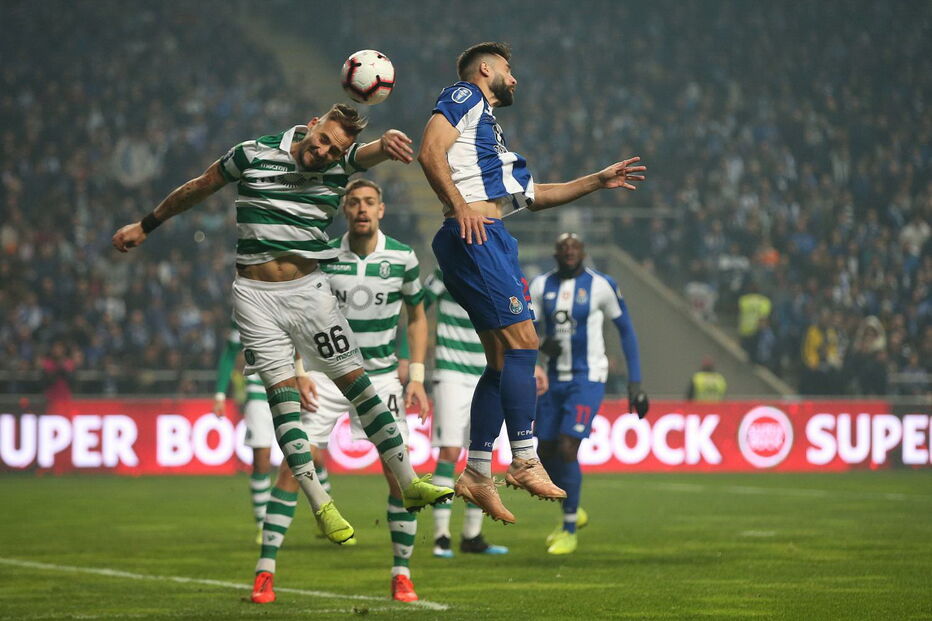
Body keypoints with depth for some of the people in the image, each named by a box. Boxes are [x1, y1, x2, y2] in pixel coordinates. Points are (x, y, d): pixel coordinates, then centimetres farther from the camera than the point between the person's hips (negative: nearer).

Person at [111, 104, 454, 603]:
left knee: (355, 379, -5)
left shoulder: (340, 165, -2)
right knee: (282, 392, -8)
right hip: (256, 294, -1)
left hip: (308, 288, 1)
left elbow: (372, 152, -25)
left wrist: (388, 144, -51)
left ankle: (408, 482, -1)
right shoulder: (252, 155, -5)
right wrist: (145, 226, 19)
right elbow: (198, 188, 10)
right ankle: (321, 506, -7)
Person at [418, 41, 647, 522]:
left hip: (491, 239, 10)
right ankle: (524, 461, -18)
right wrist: (460, 206, -23)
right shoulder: (463, 97, 5)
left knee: (502, 361, 7)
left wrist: (598, 181, 36)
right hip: (474, 235, -10)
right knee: (522, 342, -15)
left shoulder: (488, 129, 33)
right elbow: (431, 151, -12)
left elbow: (534, 195, 37)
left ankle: (477, 474, 8)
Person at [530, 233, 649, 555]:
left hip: (587, 380, -5)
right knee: (545, 454, 7)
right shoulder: (541, 286, 3)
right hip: (553, 380, 5)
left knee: (567, 450, -15)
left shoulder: (601, 285, -7)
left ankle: (569, 530, 0)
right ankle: (573, 512, 34)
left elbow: (626, 330, 2)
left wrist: (634, 381, 0)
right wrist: (540, 345, -22)